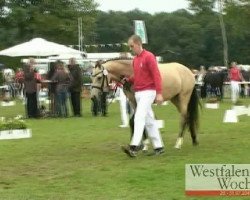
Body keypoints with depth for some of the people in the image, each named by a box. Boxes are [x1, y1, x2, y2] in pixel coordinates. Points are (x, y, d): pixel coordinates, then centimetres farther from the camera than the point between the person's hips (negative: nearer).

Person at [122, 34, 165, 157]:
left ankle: (134, 147, -25)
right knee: (149, 120, 10)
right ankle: (158, 146, 16)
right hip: (138, 92, 8)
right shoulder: (135, 59, 14)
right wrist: (128, 80, 4)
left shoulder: (149, 57, -10)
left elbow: (156, 75, -15)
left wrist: (159, 93, -20)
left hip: (147, 92, -8)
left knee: (139, 117, -18)